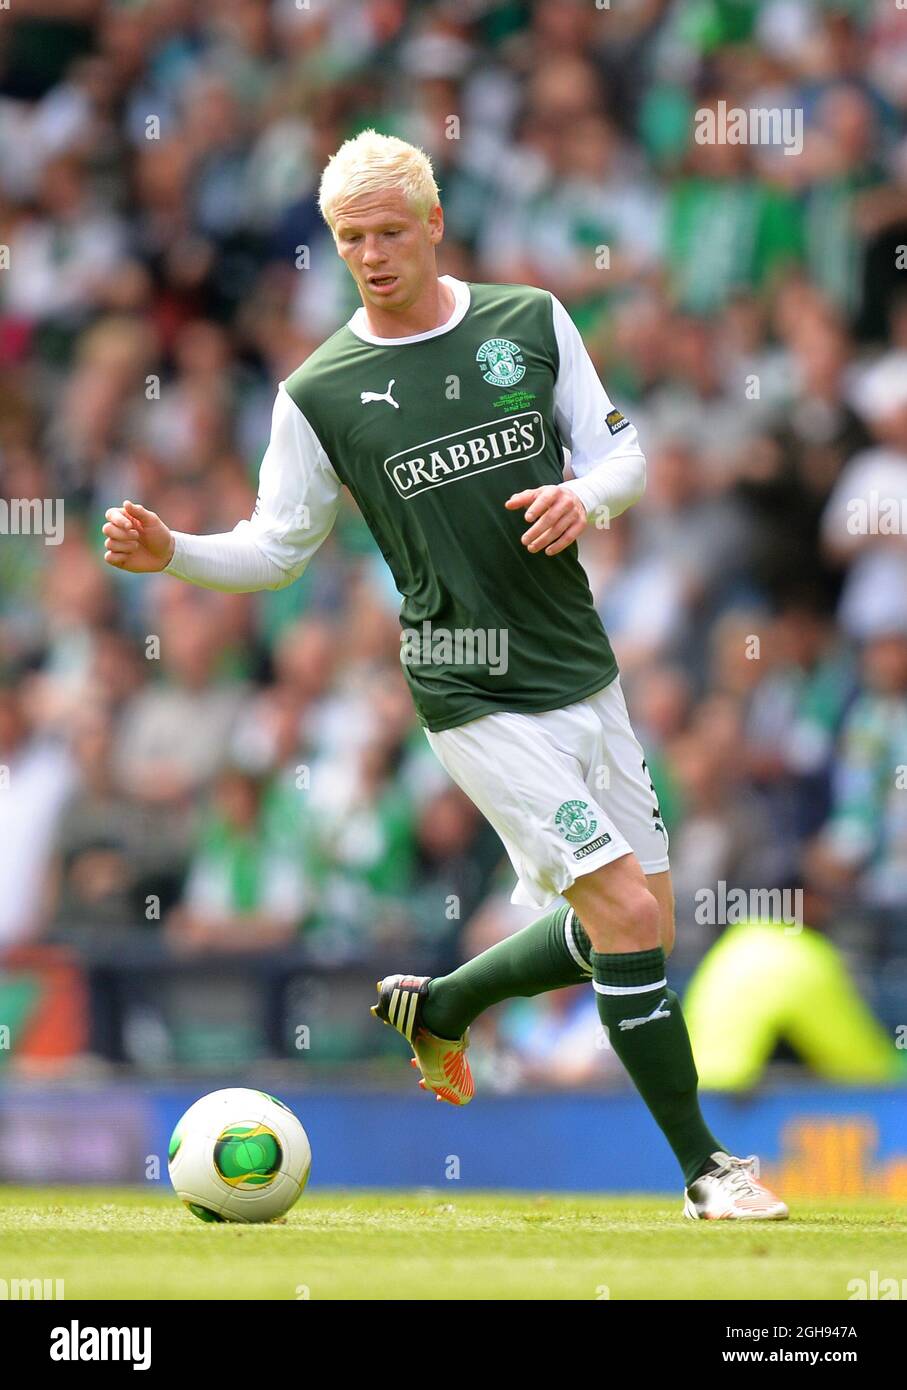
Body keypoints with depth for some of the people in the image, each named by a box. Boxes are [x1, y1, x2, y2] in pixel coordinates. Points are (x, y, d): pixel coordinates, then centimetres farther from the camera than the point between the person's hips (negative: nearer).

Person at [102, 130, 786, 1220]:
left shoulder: (531, 323, 4)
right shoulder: (320, 393, -3)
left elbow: (623, 453, 8)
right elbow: (277, 548, 4)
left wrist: (583, 493, -14)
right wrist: (169, 553, -13)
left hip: (585, 673, 5)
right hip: (478, 699, -5)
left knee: (634, 927, 10)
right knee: (627, 911, -13)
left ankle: (438, 1008, 34)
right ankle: (705, 1166, -3)